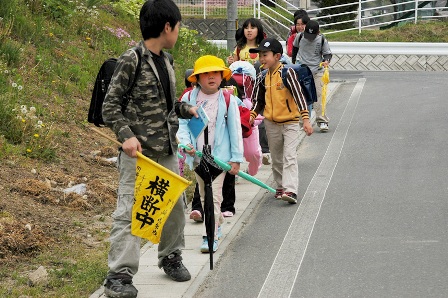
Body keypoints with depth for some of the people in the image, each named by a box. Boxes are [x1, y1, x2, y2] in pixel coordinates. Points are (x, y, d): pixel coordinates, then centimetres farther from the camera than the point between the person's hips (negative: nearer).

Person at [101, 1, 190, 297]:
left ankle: (171, 257, 37)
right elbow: (110, 105, -12)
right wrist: (126, 135, -23)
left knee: (175, 204, 18)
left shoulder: (166, 61, 11)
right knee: (129, 210, -10)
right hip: (138, 151, -8)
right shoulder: (131, 60, -12)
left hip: (167, 149, 8)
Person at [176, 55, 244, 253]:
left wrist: (236, 158, -3)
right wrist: (186, 144, -16)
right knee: (204, 195, 17)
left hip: (219, 155, -4)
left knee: (213, 194, -12)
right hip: (197, 156, 4)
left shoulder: (228, 100, -5)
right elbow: (182, 125, 3)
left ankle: (211, 236, -10)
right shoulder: (188, 99, 0)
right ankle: (217, 223, 38)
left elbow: (235, 130, -2)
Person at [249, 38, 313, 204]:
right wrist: (252, 115, -2)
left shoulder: (287, 73, -14)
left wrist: (306, 119, -22)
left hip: (290, 122, -6)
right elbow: (259, 101, 15)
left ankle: (291, 190, -20)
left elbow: (299, 95, -17)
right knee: (276, 159, 15)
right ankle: (280, 187, 28)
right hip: (271, 123, 6)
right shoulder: (263, 78, 3)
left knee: (289, 157, -13)